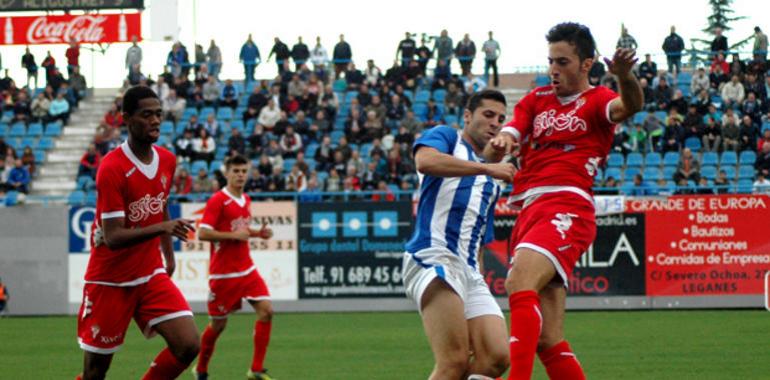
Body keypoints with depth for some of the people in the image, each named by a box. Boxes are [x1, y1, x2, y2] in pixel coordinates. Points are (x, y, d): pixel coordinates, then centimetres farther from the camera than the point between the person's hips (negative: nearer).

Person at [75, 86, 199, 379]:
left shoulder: (167, 160, 1)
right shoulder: (111, 168, -21)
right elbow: (112, 237, -27)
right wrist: (162, 227, -39)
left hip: (152, 276, 5)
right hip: (110, 281, -5)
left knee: (188, 345, -12)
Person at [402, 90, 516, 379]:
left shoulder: (491, 182, 32)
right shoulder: (445, 137, 10)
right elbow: (425, 161, -15)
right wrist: (486, 168, -15)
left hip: (469, 269, 8)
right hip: (433, 255, -8)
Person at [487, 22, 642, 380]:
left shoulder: (596, 100, 7)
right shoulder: (536, 100, 23)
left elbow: (629, 105, -16)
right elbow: (498, 147, 13)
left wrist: (624, 76, -39)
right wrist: (499, 143, -13)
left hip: (566, 207, -6)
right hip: (530, 211, 6)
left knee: (519, 282, -32)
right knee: (548, 341, 0)